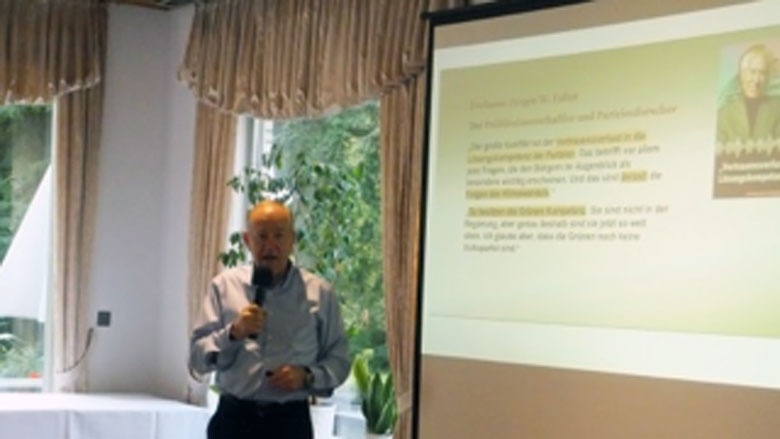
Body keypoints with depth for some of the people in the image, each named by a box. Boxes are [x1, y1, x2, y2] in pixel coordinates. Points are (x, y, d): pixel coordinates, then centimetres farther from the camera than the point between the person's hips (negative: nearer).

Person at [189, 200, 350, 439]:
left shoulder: (319, 293, 3)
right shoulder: (225, 285, 3)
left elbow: (338, 361, 7)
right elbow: (198, 358, 0)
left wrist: (307, 376, -12)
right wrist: (234, 332, -16)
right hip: (234, 419, 0)